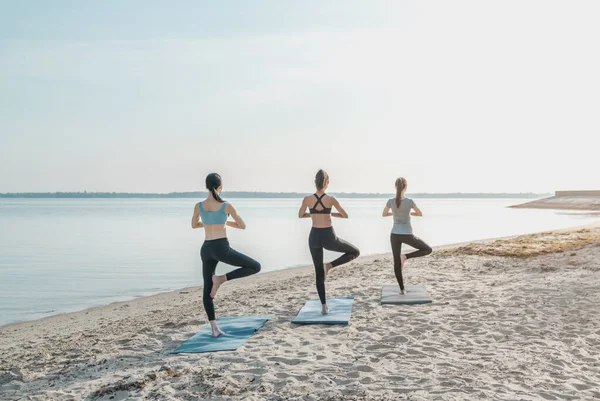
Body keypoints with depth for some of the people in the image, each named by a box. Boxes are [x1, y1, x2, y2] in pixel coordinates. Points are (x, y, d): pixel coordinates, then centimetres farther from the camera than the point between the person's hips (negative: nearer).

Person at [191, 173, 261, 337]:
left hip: (206, 249, 5)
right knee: (255, 267, 8)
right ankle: (221, 279, -2)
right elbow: (242, 226, 3)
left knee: (207, 289, 13)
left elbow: (194, 225, 21)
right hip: (221, 248, -5)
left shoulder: (198, 206, 3)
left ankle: (214, 327, 9)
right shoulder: (227, 206, -6)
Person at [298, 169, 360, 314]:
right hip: (328, 237, -3)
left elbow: (300, 215, 14)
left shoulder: (307, 199, -3)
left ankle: (324, 306, 11)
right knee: (355, 252, 20)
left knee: (319, 273, 13)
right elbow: (345, 215, 1)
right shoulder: (331, 199, -8)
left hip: (314, 236, 3)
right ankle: (330, 265, 2)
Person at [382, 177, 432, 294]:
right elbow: (420, 214, 1)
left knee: (397, 262, 13)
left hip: (395, 235, 3)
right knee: (428, 250, 16)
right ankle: (405, 257, 0)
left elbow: (384, 214, 10)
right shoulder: (409, 201, -14)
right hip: (407, 235, -3)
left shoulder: (390, 201, -8)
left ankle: (402, 289, 14)